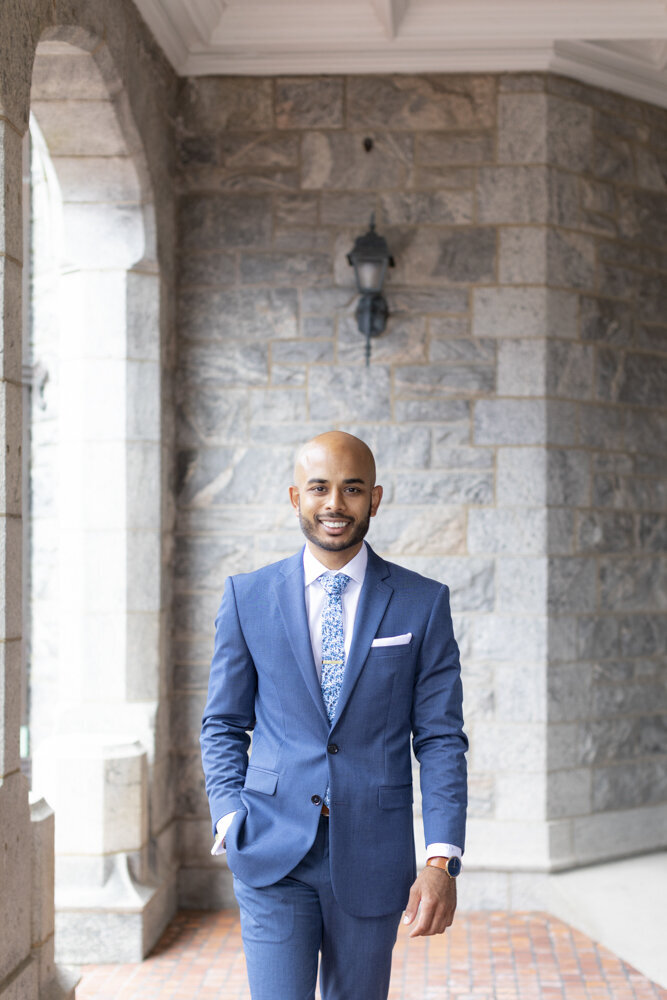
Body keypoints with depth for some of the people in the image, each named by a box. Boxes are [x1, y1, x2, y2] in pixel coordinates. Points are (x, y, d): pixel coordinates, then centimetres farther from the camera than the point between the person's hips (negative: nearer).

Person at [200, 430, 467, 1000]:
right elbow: (223, 725, 10)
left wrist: (442, 859, -10)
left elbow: (440, 738, 0)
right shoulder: (248, 596, 3)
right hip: (273, 854, 0)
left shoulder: (423, 603, 1)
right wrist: (230, 820, -5)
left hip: (372, 859, 1)